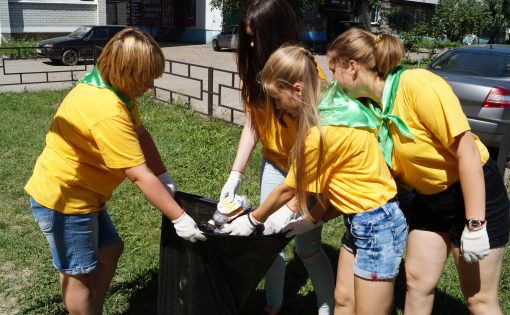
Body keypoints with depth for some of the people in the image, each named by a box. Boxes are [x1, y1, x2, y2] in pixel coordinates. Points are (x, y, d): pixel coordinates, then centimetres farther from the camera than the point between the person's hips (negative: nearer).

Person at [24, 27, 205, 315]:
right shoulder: (107, 112, -32)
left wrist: (165, 178, -8)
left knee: (110, 249, 19)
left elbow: (141, 135, 2)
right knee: (78, 274, 7)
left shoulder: (111, 87, -2)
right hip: (62, 199, -10)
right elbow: (141, 176, -30)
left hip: (82, 192, 10)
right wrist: (180, 219, -24)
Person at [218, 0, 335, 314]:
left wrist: (290, 205, -33)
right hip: (275, 163, 5)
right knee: (269, 236, 7)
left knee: (307, 246, -3)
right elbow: (251, 126, -2)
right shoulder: (256, 70, -7)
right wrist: (235, 175, -11)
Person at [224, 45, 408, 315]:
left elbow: (288, 189, -9)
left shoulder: (321, 131, -25)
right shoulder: (338, 106, 1)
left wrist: (252, 220, 6)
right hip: (362, 221, 9)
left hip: (377, 226, -9)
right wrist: (312, 219, 9)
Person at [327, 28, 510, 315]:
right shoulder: (373, 106, -4)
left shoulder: (418, 85, -26)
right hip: (428, 198, 7)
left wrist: (475, 224, -24)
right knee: (417, 282, 13)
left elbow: (468, 152, -25)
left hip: (476, 193, -7)